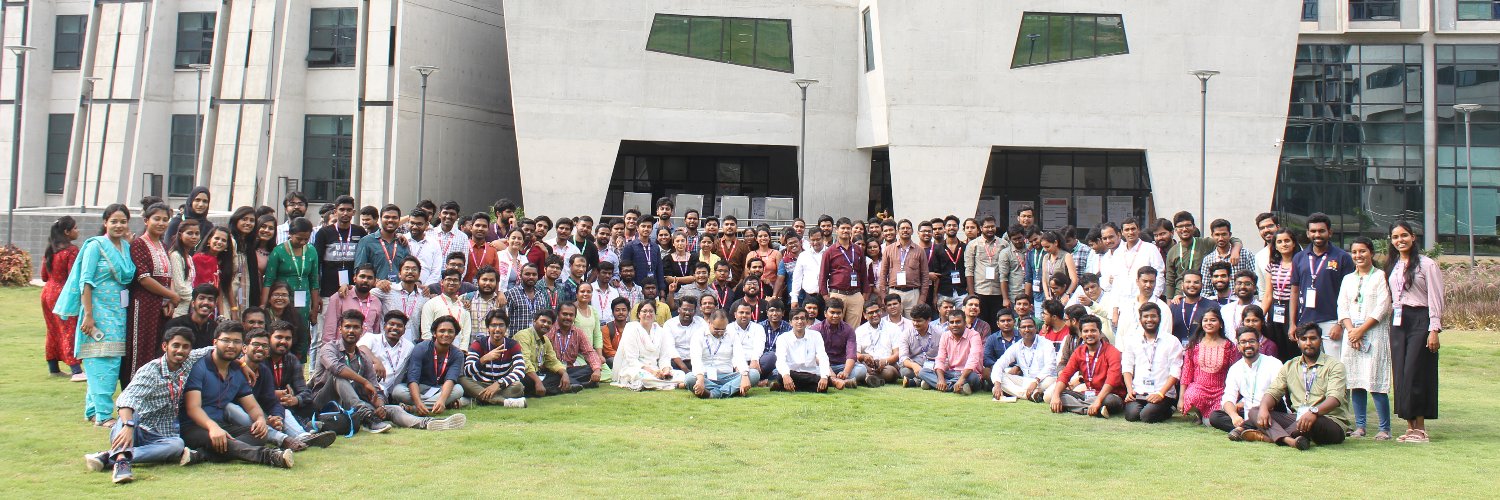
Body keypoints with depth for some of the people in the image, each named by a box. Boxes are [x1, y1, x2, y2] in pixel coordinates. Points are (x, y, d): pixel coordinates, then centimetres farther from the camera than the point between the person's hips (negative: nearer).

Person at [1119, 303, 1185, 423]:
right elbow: (1127, 368, 10)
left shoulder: (1172, 342, 5)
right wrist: (1130, 390, -7)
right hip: (1137, 392, 2)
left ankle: (1165, 411, 7)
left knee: (1147, 415, -27)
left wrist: (1161, 393, -14)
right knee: (1132, 414, -27)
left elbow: (1175, 372, -1)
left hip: (1163, 394, -2)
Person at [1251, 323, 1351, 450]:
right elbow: (1273, 391, 8)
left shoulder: (1334, 366, 1)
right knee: (1254, 412, -16)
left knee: (1312, 423, -42)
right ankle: (1289, 440, -41)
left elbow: (1335, 398, -15)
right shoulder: (1289, 366, 17)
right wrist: (1263, 409, -16)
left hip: (1331, 421, -5)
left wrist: (1314, 411, -36)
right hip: (1297, 419, 5)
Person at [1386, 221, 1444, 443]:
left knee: (1415, 374, -9)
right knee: (1400, 374, 3)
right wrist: (1392, 320, 10)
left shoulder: (1427, 264, -4)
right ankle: (1410, 426, 8)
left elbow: (1435, 300, -7)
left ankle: (1420, 428, -3)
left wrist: (1434, 329, -13)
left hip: (1420, 321, -6)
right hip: (1397, 322, 6)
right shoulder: (1392, 266, 15)